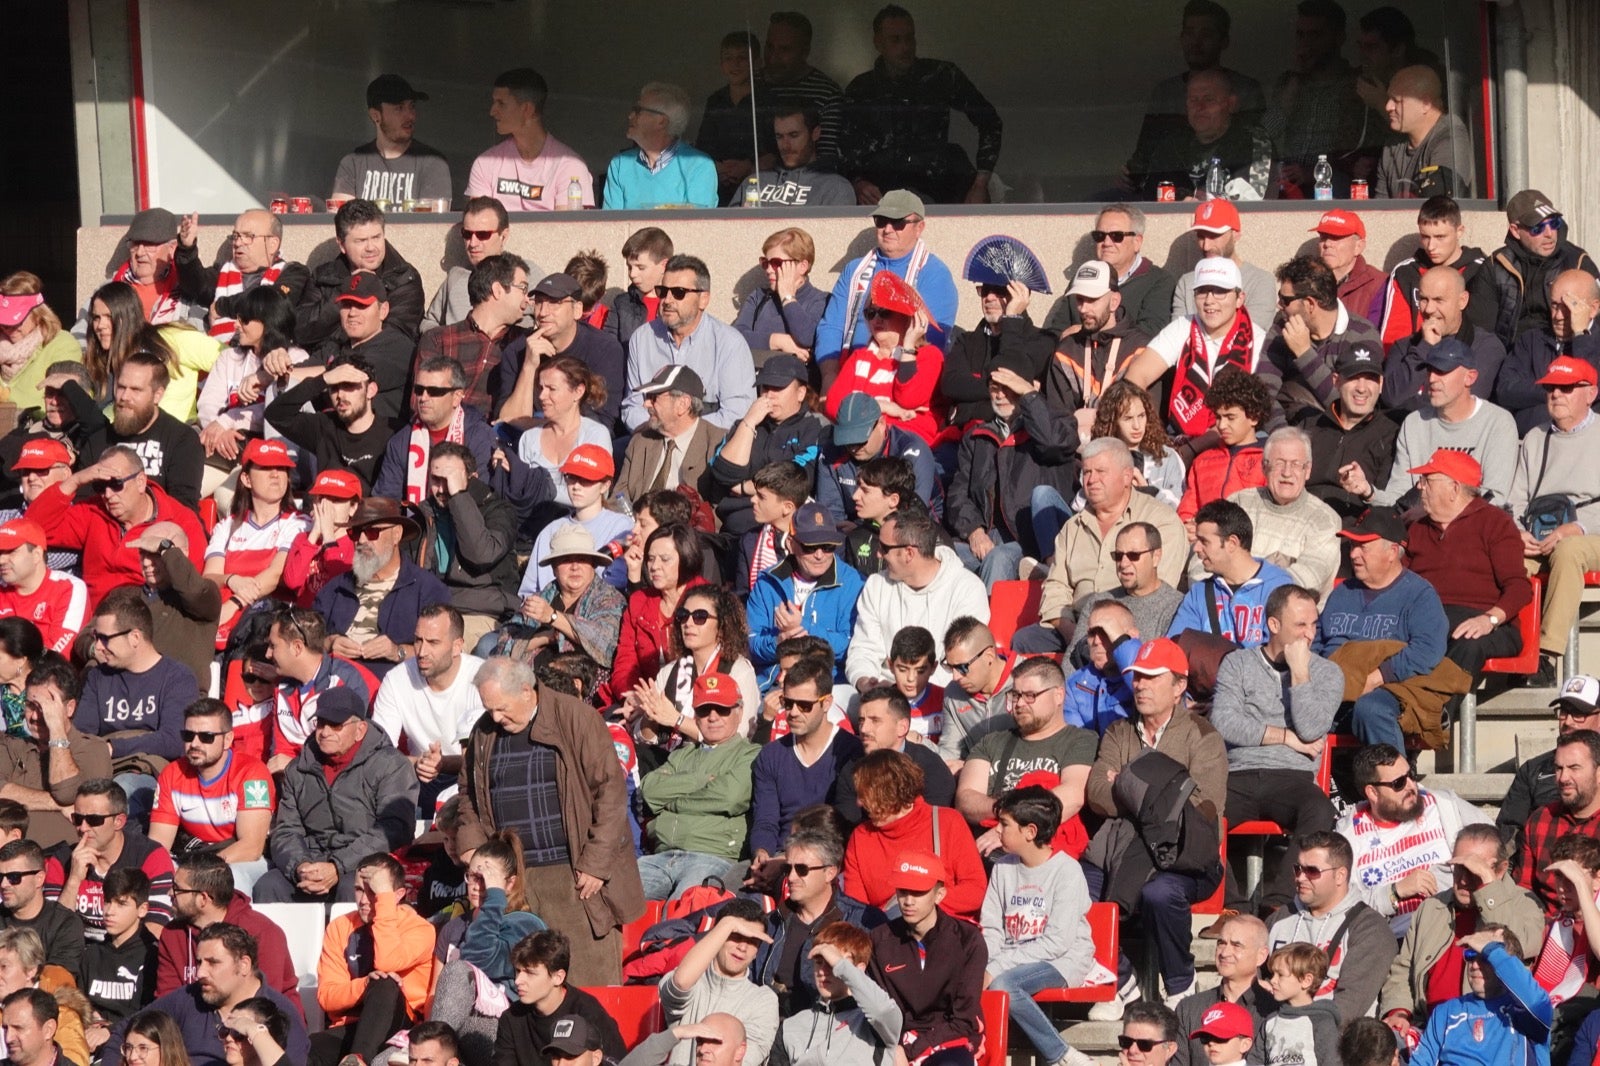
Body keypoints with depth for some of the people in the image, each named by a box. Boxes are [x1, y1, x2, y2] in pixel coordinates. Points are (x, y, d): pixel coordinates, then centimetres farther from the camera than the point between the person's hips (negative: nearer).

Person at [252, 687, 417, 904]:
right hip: (310, 864, 4)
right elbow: (286, 830, 14)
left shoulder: (390, 765, 0)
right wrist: (299, 867, -11)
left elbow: (394, 830, -13)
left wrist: (338, 869, -21)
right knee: (268, 886, -25)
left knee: (352, 888, -38)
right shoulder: (298, 770, 18)